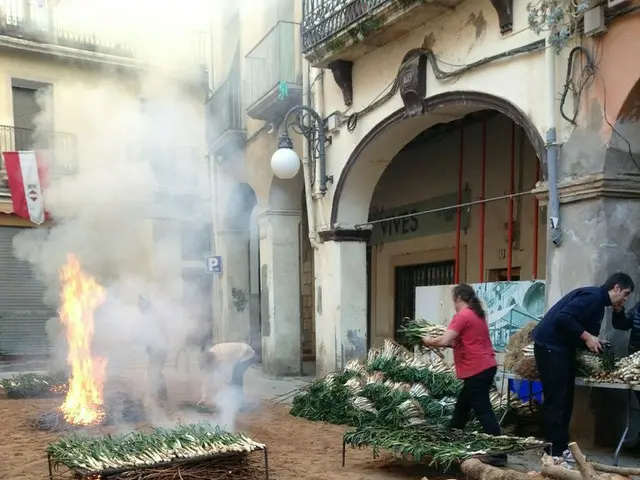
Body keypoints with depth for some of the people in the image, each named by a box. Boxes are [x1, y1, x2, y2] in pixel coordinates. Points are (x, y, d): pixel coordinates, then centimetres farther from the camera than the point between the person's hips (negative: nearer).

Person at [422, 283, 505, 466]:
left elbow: (444, 341, -19)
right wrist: (451, 343, 14)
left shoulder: (462, 316, -13)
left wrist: (429, 341, -2)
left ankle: (499, 455, -4)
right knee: (462, 406, 20)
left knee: (483, 411, -5)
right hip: (486, 366, 10)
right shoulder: (477, 314, 15)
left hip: (477, 370, -10)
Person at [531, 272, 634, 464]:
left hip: (563, 347, 11)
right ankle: (554, 453, -5)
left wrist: (618, 311, 7)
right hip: (550, 345, -11)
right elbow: (563, 317, -26)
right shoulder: (593, 296, -16)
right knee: (555, 401, -9)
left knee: (565, 399, 12)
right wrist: (587, 337, -20)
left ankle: (561, 447, 20)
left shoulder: (599, 301, 17)